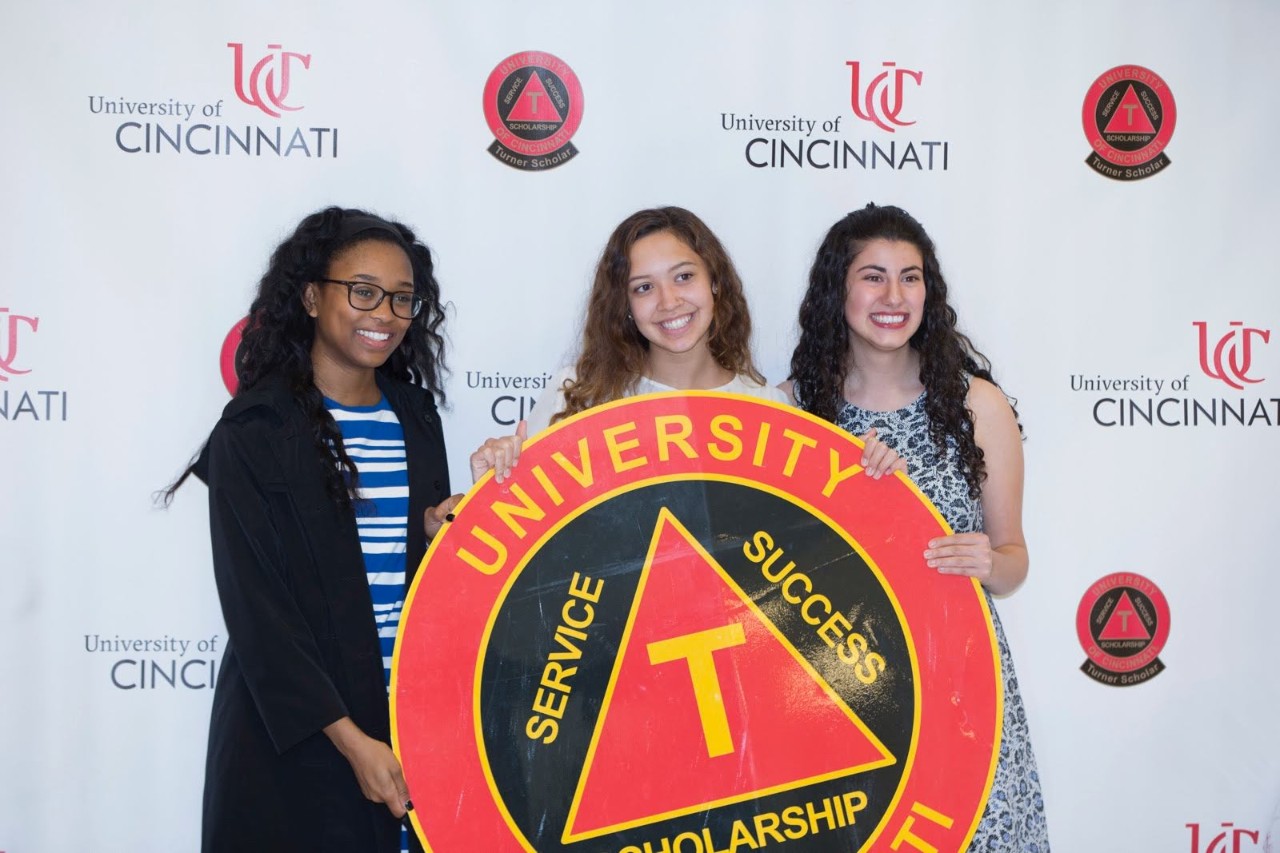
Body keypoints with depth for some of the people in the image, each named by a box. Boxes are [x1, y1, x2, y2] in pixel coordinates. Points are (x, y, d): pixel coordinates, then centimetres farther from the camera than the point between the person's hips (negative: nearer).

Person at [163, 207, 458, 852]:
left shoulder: (415, 416, 7)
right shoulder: (254, 432, -8)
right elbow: (254, 604, -12)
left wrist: (442, 531, -7)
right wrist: (350, 738, -17)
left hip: (409, 716, 5)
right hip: (293, 738, -4)